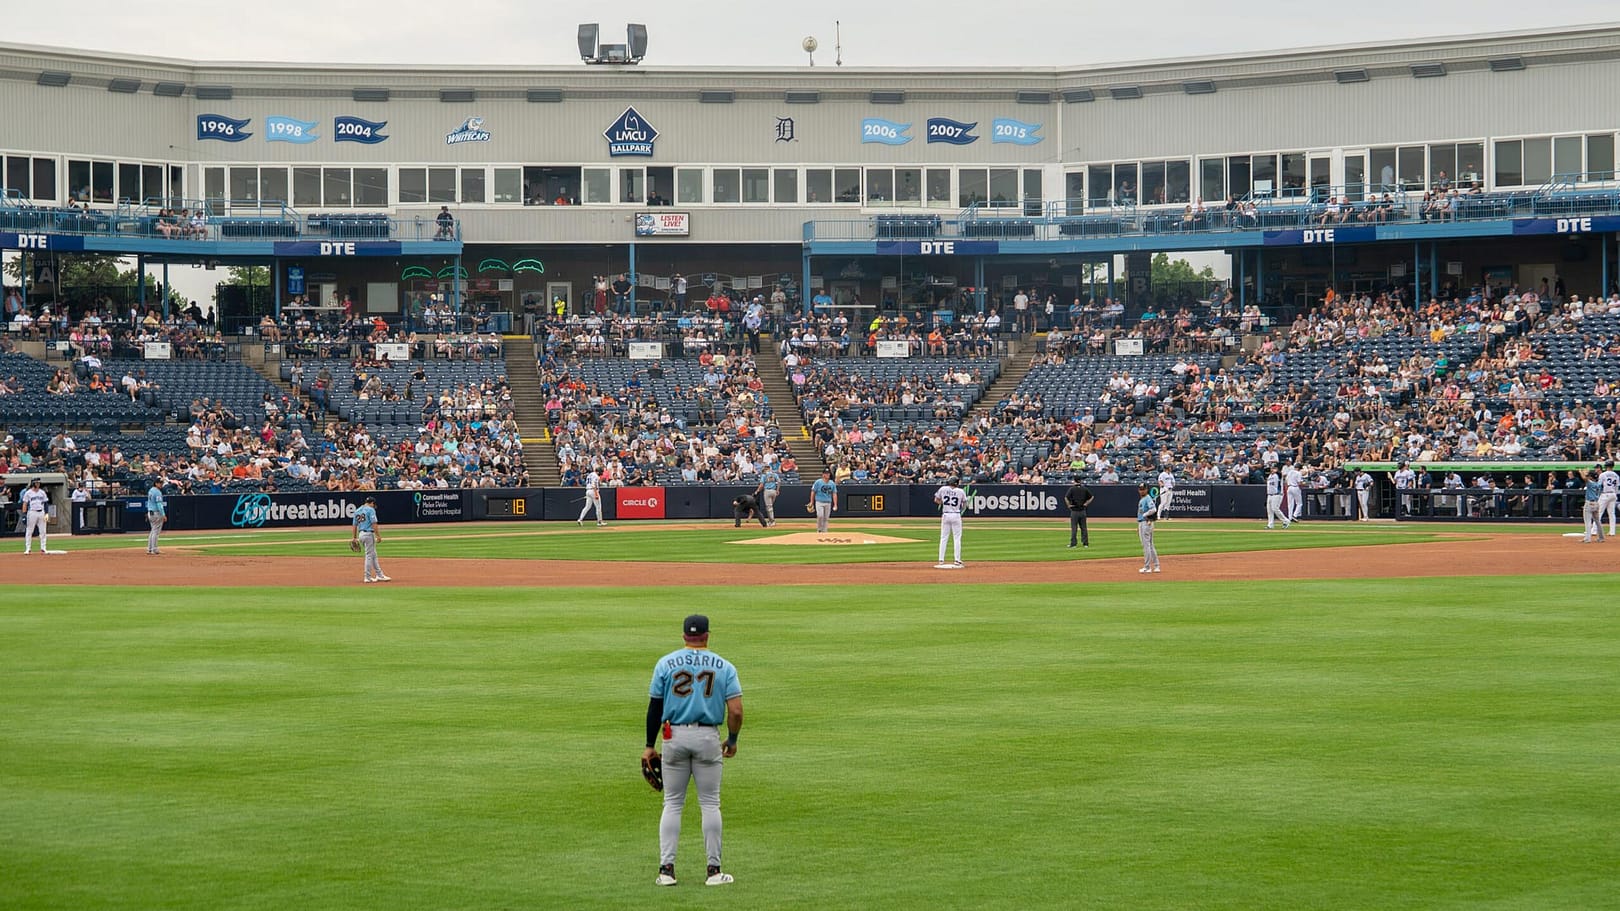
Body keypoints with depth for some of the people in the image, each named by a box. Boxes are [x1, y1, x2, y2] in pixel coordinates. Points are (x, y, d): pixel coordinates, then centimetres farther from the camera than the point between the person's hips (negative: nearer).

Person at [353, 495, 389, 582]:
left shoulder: (357, 511, 15)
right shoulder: (370, 510, -8)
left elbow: (355, 525, 17)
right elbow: (374, 524, -16)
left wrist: (355, 538, 21)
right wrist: (378, 535, -15)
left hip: (360, 534, 8)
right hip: (369, 534, -8)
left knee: (373, 555, 13)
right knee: (369, 555, 0)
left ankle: (379, 575, 14)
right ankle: (368, 577, 3)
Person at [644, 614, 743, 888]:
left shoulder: (666, 663, 1)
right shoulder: (724, 667, 0)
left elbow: (654, 708, 1)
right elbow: (736, 711, -7)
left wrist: (650, 746, 8)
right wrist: (732, 740, 9)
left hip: (674, 737, 1)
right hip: (708, 737, -1)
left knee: (672, 804, 8)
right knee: (710, 804, 6)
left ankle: (666, 868, 2)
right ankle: (714, 871, 6)